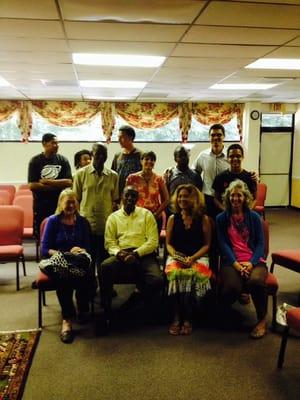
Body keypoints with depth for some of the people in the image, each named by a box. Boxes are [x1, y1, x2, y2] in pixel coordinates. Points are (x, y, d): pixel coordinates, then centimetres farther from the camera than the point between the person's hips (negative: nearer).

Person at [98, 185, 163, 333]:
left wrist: (136, 253, -13)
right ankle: (107, 313, -19)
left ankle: (137, 295, 3)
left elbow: (153, 241, 2)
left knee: (157, 280, -30)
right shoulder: (113, 217, 16)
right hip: (121, 255, 1)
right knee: (104, 267, -32)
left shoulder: (146, 214, 11)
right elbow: (109, 242, 8)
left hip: (144, 254, -1)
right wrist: (118, 252, -15)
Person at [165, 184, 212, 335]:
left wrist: (192, 258, -11)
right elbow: (168, 244, 12)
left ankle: (186, 318, -21)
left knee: (191, 274, -35)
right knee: (175, 273, -34)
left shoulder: (203, 219, 7)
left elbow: (207, 244, 4)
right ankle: (176, 318, -24)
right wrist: (175, 256, -9)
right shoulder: (173, 219, 12)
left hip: (198, 257, -1)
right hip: (176, 257, 1)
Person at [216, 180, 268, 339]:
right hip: (231, 261, -1)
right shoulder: (222, 218, 10)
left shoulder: (254, 217, 10)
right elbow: (223, 243, 1)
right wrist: (236, 264, -14)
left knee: (256, 281, -34)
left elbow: (261, 243, 5)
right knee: (232, 287, -33)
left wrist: (251, 263, -12)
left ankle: (262, 320, -7)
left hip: (254, 260, 1)